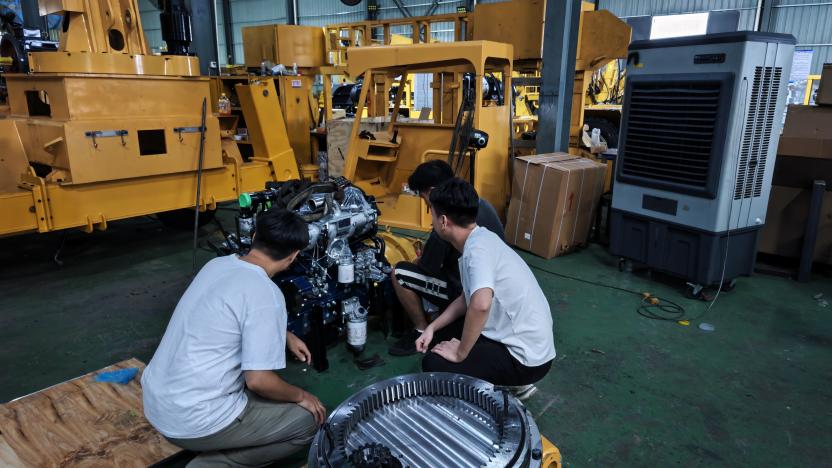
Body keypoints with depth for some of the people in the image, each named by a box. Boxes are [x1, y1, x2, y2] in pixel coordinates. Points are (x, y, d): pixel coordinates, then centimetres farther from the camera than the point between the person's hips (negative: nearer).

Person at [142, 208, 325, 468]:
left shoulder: (217, 264, 3)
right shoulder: (266, 294, -22)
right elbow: (258, 380, -21)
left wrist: (286, 336, 24)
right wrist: (300, 396, -2)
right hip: (193, 422, -8)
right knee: (310, 418, 4)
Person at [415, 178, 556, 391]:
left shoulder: (477, 249, -26)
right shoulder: (480, 240, 4)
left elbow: (480, 304, -42)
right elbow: (468, 297, 15)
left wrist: (460, 353, -26)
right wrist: (432, 327, 6)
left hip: (525, 356, -9)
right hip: (522, 338, 9)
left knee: (434, 364, -13)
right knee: (439, 337, 17)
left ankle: (515, 382, 3)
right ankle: (511, 379, 19)